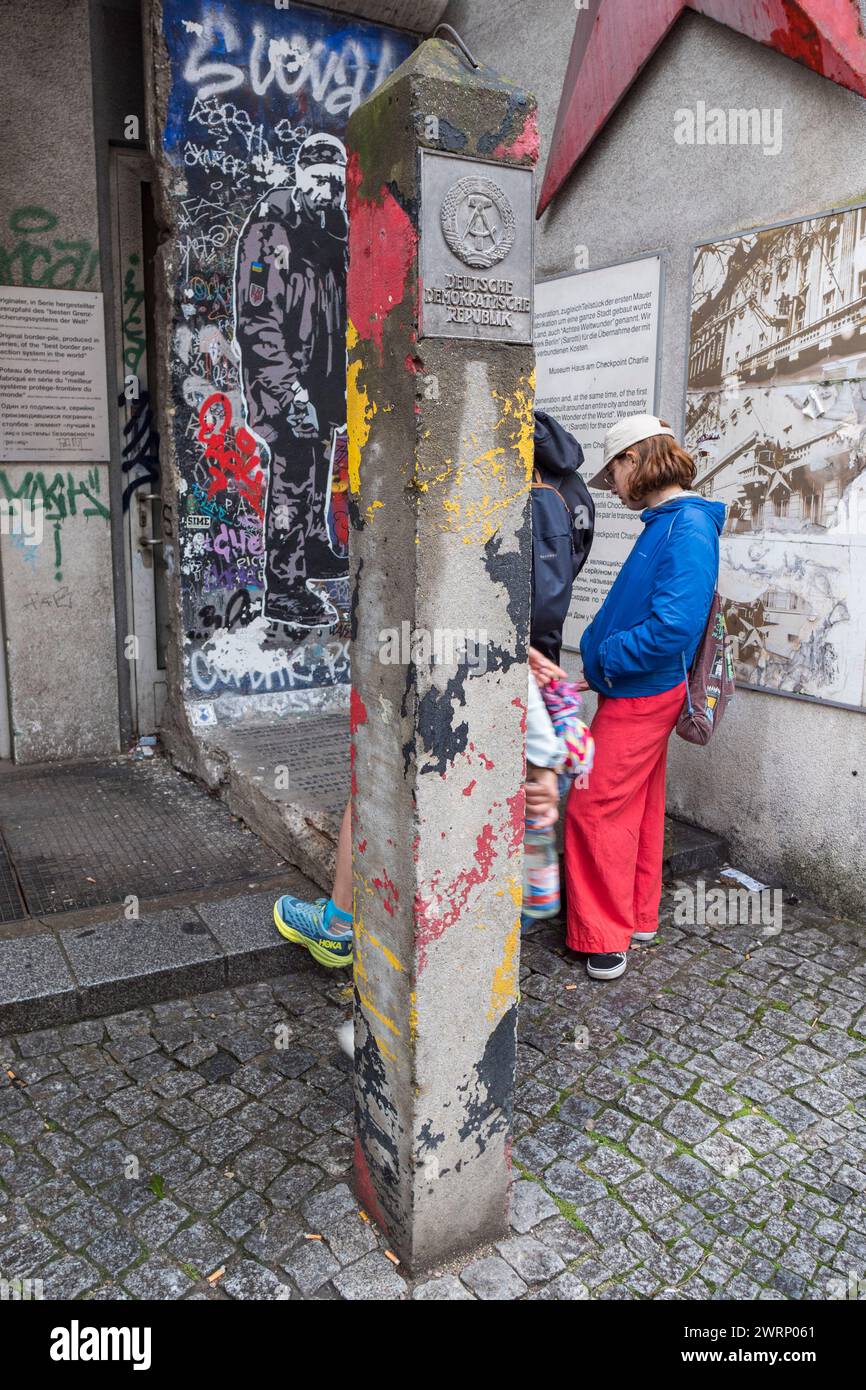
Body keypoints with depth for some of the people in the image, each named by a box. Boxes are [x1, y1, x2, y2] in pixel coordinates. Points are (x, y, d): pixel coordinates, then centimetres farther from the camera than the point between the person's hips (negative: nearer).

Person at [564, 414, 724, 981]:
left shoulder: (687, 527, -21)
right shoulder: (668, 522, 10)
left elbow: (674, 624, -30)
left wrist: (605, 657, -19)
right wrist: (601, 646, 3)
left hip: (641, 694, -10)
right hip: (644, 692, 10)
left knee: (597, 808, -3)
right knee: (638, 806, 18)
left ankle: (606, 938, 9)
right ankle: (638, 917, 32)